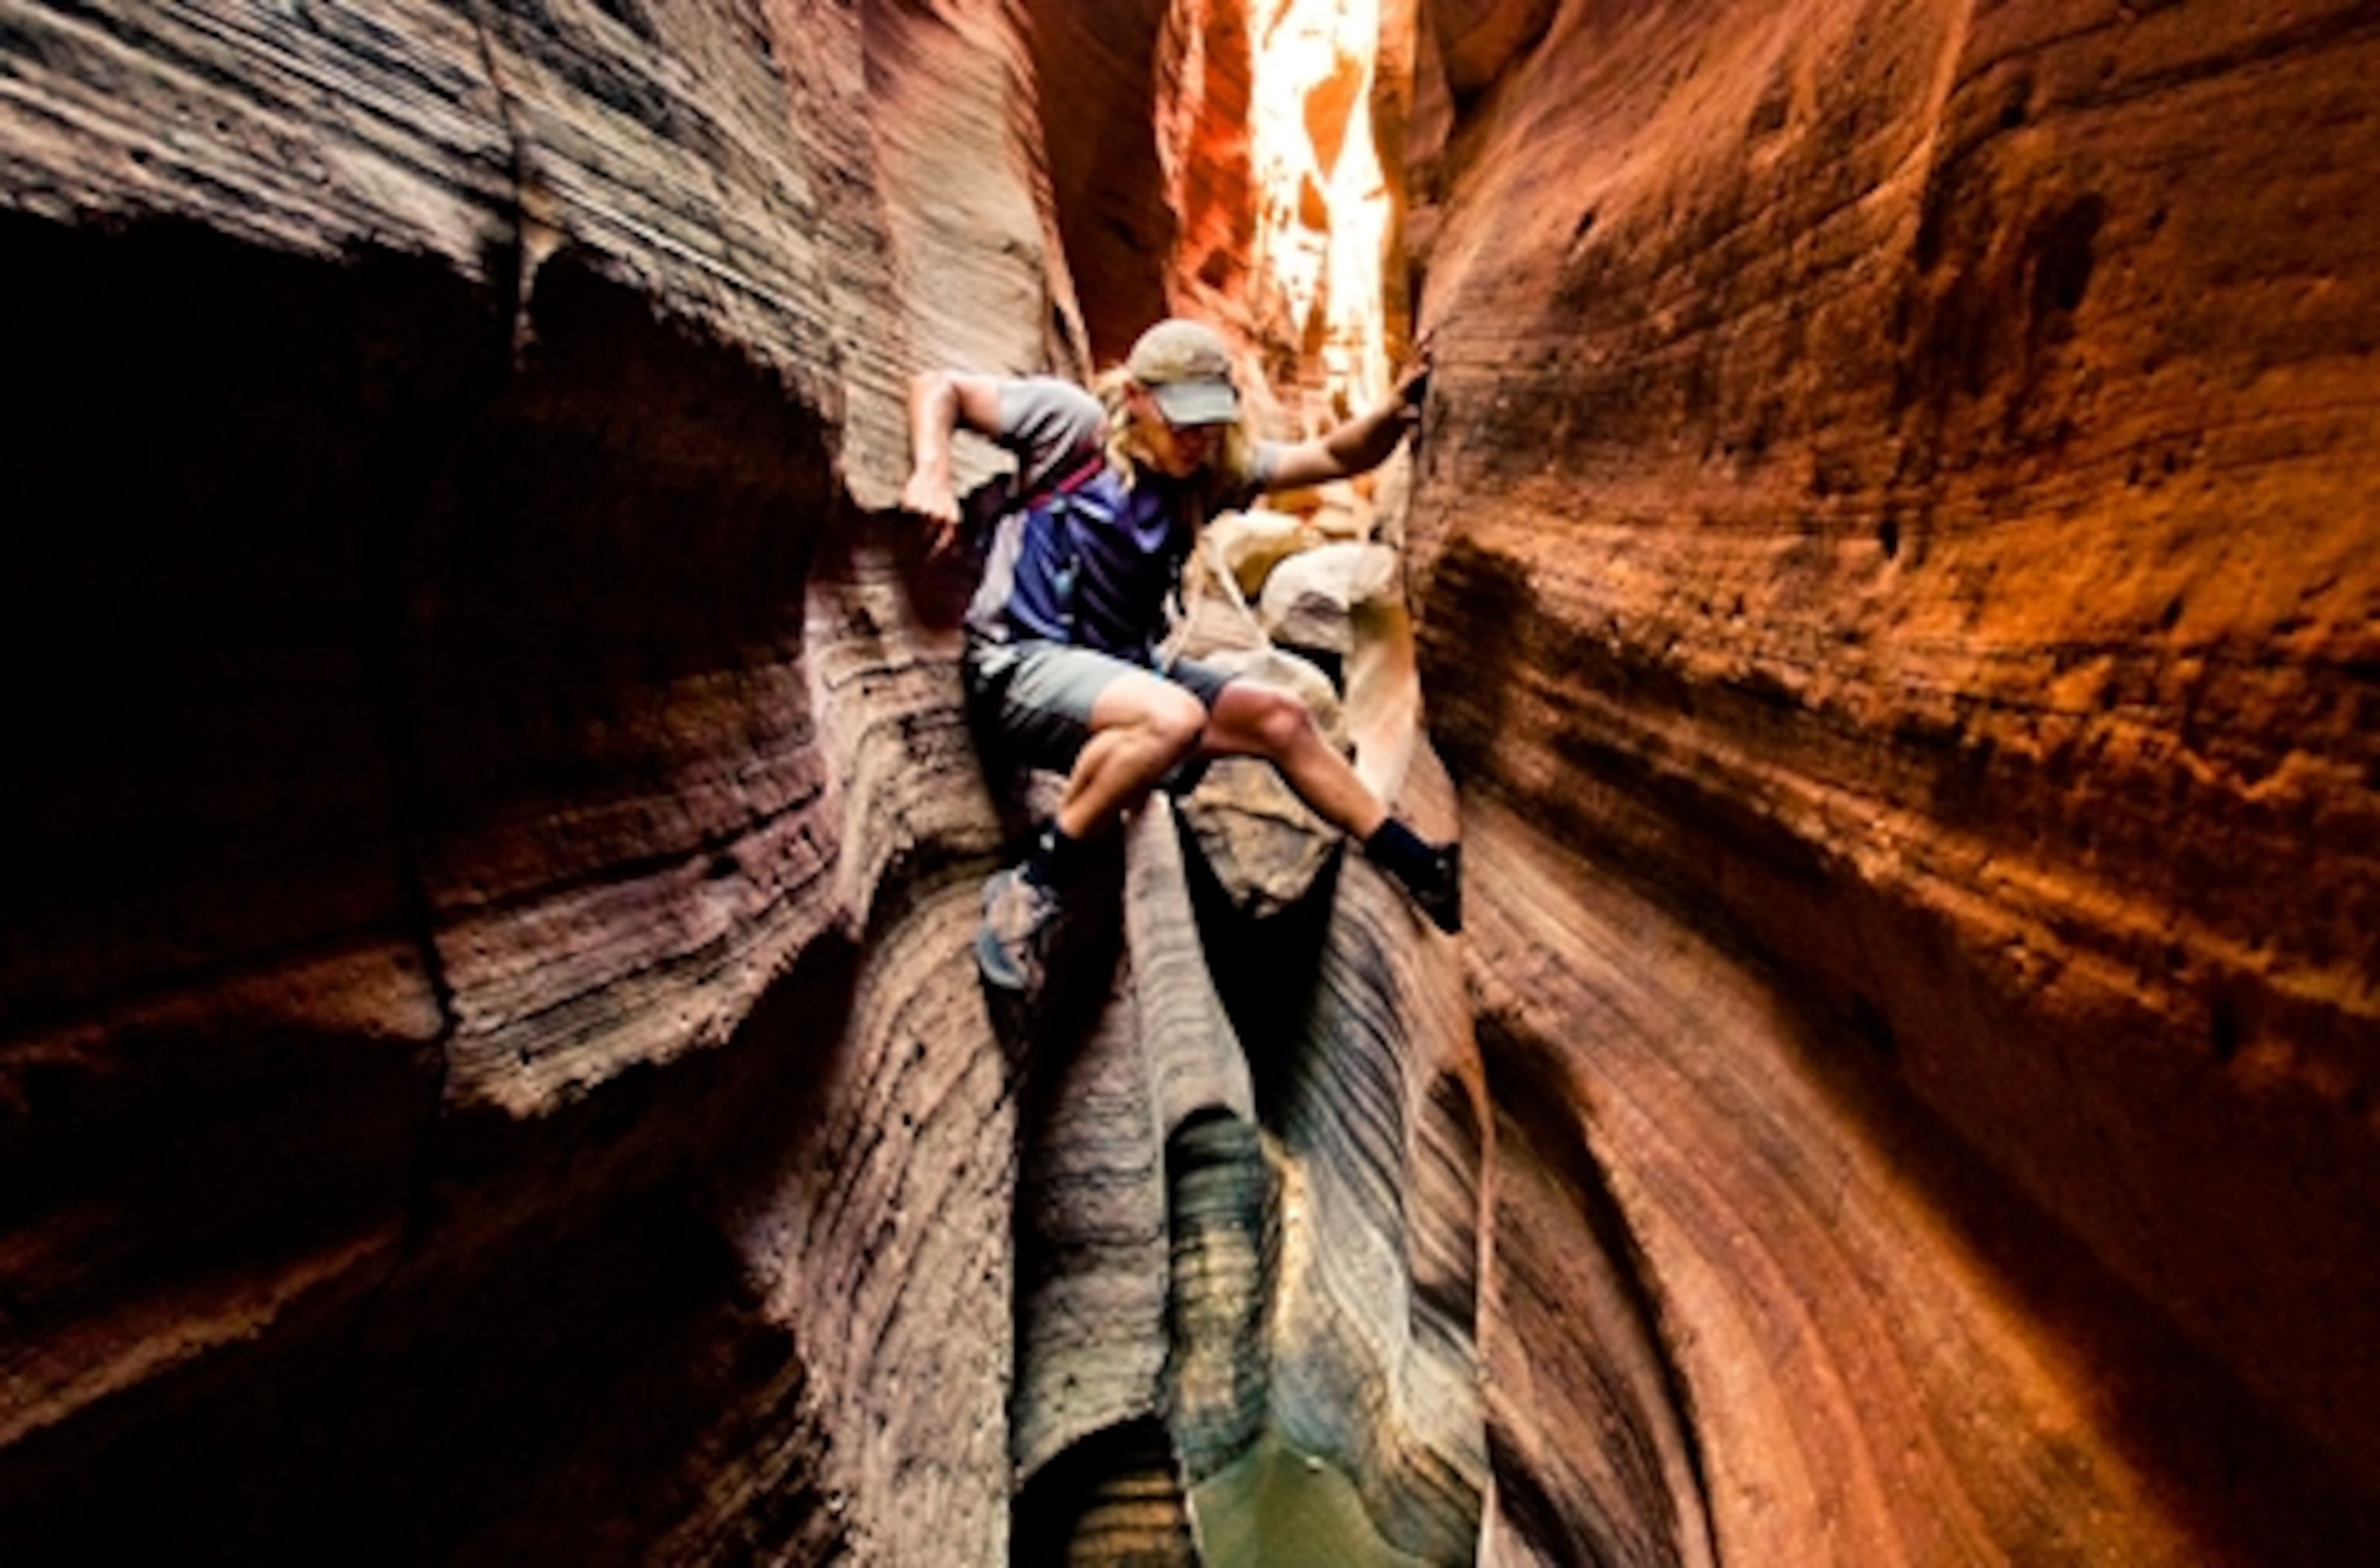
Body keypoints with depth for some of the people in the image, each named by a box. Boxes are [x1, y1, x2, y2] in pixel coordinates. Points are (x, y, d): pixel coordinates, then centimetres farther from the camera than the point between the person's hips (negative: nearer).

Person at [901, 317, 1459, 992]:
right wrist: (932, 474, -18)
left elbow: (1336, 456, 6)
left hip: (1123, 664, 7)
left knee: (1281, 718, 4)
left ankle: (1423, 870, 15)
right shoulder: (1075, 421, -6)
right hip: (1024, 662, -7)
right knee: (1172, 717, -35)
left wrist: (1398, 410, -13)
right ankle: (1032, 887, -23)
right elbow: (938, 388, 0)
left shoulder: (1215, 468, 9)